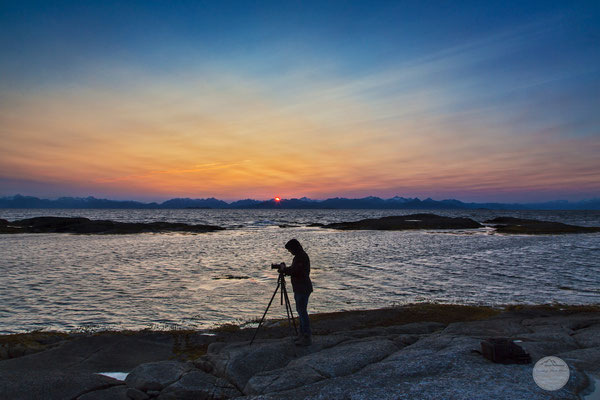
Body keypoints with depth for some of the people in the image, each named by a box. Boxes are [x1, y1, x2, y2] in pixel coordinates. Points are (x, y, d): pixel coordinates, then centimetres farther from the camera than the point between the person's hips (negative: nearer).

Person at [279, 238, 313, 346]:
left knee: (302, 312, -9)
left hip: (303, 289, -11)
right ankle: (302, 334, 25)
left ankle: (307, 338, -6)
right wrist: (286, 269, 8)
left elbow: (294, 271, -23)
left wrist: (284, 269, -8)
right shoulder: (299, 256, 15)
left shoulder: (302, 257, -17)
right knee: (300, 311, 16)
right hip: (299, 288, 11)